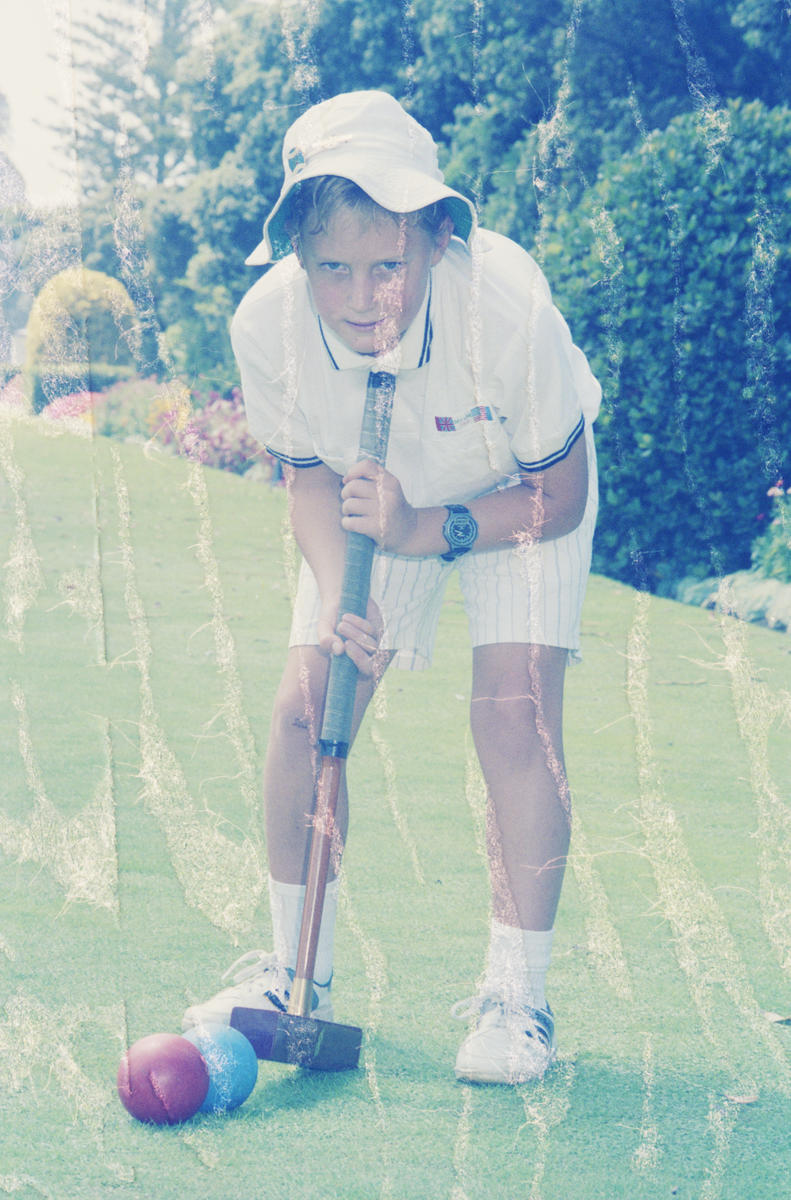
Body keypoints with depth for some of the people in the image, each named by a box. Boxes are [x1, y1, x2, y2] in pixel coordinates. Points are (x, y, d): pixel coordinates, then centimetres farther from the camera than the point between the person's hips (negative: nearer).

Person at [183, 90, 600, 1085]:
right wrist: (336, 596, -28)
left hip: (518, 493, -3)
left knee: (513, 712, -19)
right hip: (375, 496, 3)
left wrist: (427, 532, -38)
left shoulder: (508, 305, -39)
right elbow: (308, 472, -10)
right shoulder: (267, 323, -31)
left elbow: (557, 499, -24)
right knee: (304, 707, -7)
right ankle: (300, 973, 10)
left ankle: (516, 995, -9)